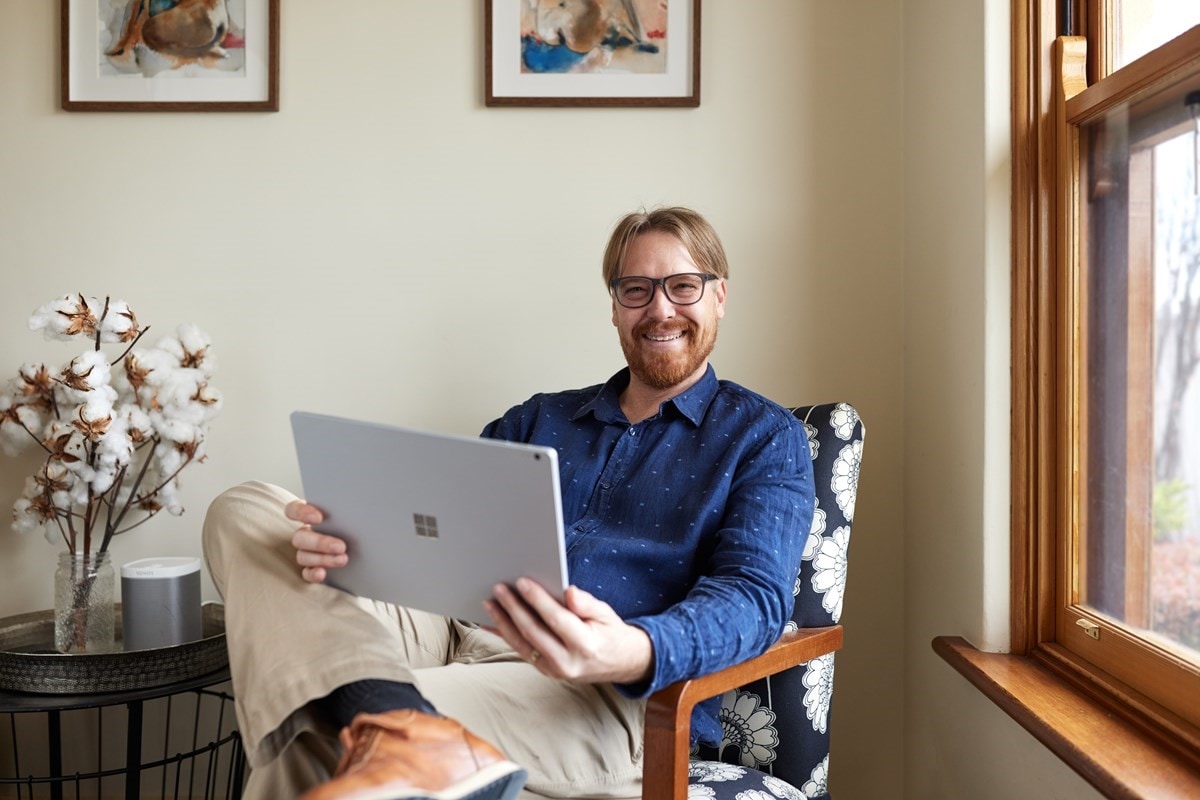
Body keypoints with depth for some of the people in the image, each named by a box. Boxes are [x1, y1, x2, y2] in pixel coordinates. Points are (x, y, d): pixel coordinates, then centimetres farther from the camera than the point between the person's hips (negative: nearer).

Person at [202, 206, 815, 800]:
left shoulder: (764, 438, 10)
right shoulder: (538, 420, 24)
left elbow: (755, 594, -7)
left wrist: (635, 653, -32)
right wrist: (340, 538, -10)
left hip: (608, 694, -7)